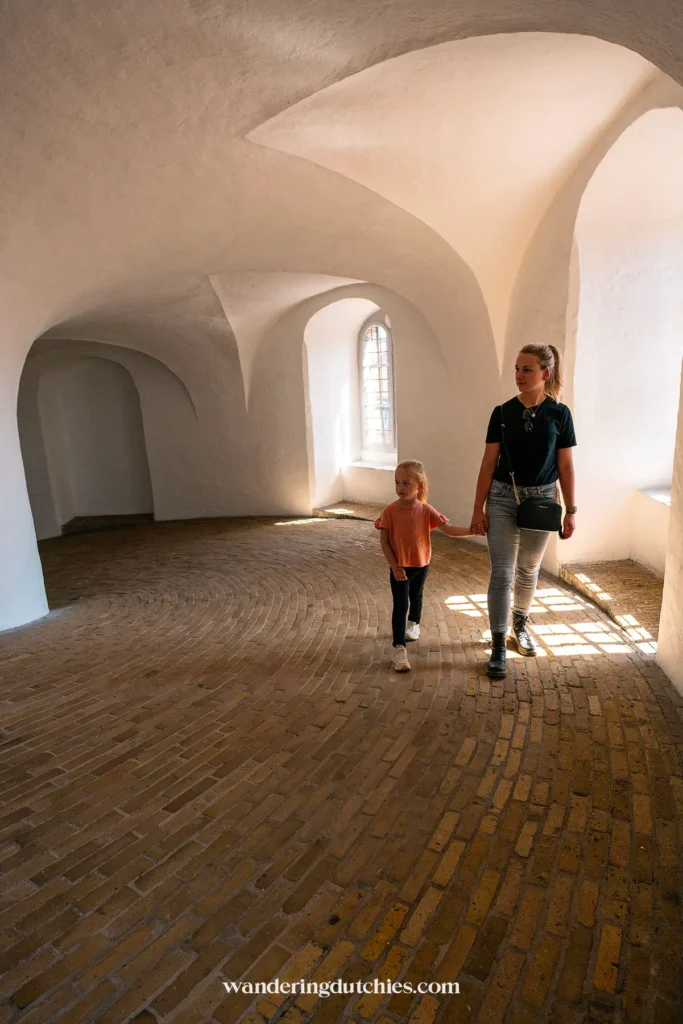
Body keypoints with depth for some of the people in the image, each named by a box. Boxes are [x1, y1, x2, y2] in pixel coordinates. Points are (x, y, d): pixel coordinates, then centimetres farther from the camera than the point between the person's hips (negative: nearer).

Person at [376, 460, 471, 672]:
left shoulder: (426, 511, -12)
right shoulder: (390, 511, -18)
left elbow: (449, 530, -13)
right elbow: (384, 542, -13)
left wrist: (472, 530, -25)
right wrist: (395, 567, -17)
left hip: (421, 565, 3)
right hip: (400, 567, -3)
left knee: (416, 596, 26)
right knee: (400, 605, -8)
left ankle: (414, 624, 53)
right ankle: (399, 648, -4)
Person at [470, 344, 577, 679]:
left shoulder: (559, 414, -3)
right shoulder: (503, 412, -3)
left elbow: (566, 465, 1)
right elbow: (489, 462, -2)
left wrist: (571, 510, -1)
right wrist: (478, 508, -5)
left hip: (541, 500, 1)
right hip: (502, 498, 0)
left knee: (528, 570, 16)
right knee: (501, 574, -2)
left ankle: (520, 625, 38)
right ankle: (498, 646, 7)